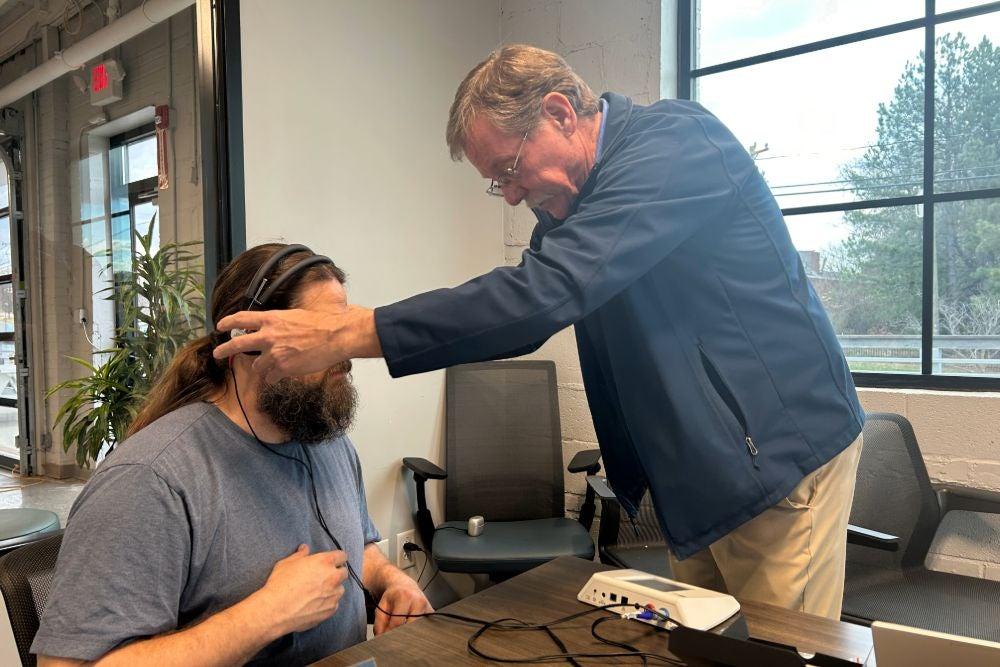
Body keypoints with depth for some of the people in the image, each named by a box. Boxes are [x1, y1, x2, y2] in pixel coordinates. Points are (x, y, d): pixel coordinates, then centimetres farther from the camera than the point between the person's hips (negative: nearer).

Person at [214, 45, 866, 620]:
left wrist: (347, 335, -30)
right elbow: (531, 309, 10)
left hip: (779, 454, -8)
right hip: (698, 478, 8)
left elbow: (546, 292, -32)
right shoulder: (575, 197, 8)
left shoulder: (676, 143, -20)